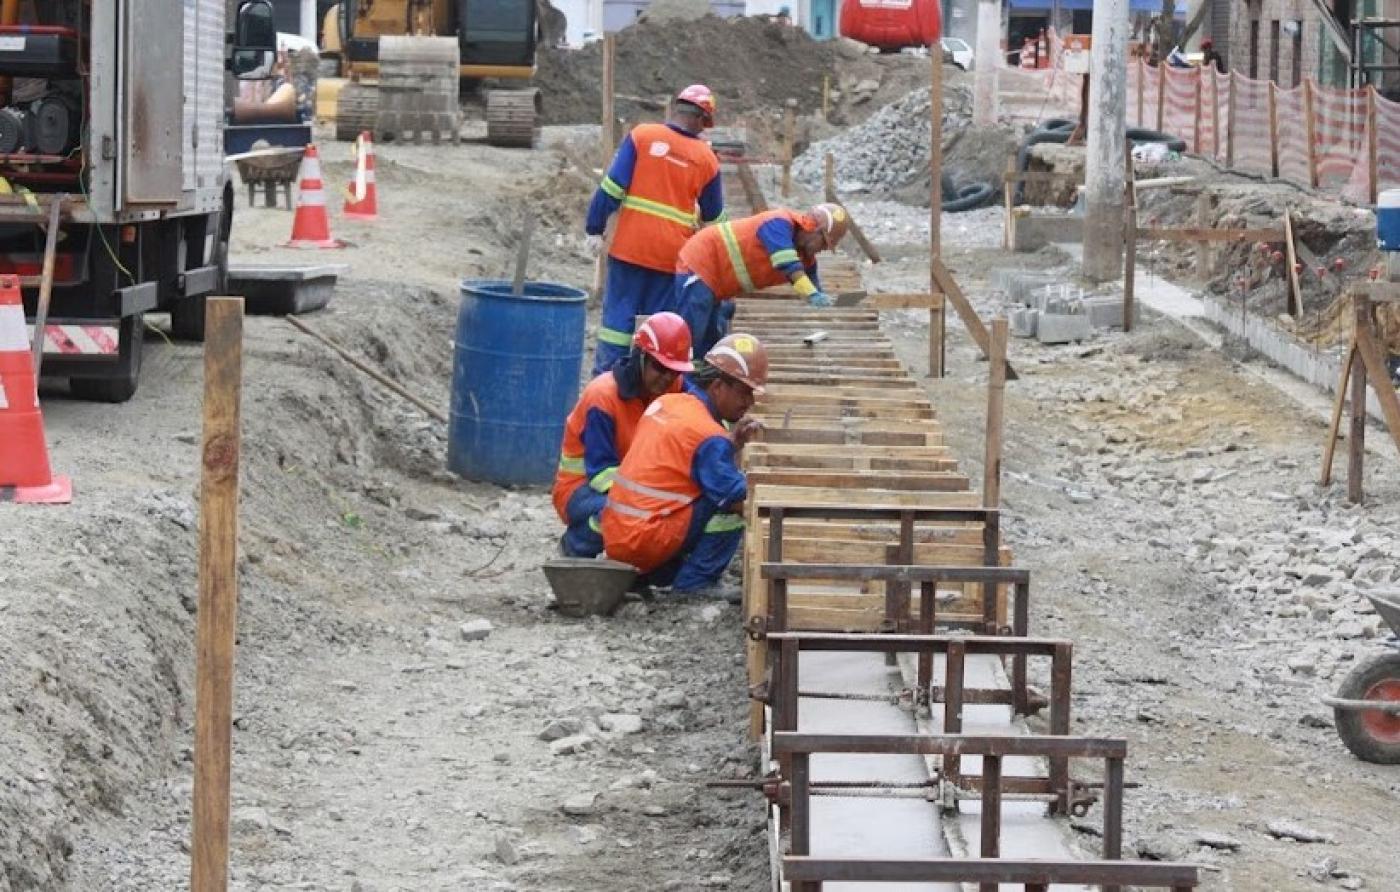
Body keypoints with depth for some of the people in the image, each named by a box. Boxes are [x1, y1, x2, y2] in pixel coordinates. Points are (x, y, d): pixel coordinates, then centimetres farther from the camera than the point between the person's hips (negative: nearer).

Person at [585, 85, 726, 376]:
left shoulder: (642, 135, -3)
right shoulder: (706, 158, 1)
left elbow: (613, 186, -7)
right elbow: (714, 215, 13)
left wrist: (595, 229, -1)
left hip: (630, 246, 0)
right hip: (672, 253, 0)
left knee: (618, 315, 5)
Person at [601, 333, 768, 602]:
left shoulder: (666, 402, 11)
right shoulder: (707, 434, -15)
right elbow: (740, 500, -17)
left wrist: (734, 440, 9)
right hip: (647, 541, -9)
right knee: (733, 507, -11)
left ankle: (656, 574, 16)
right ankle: (697, 580, -3)